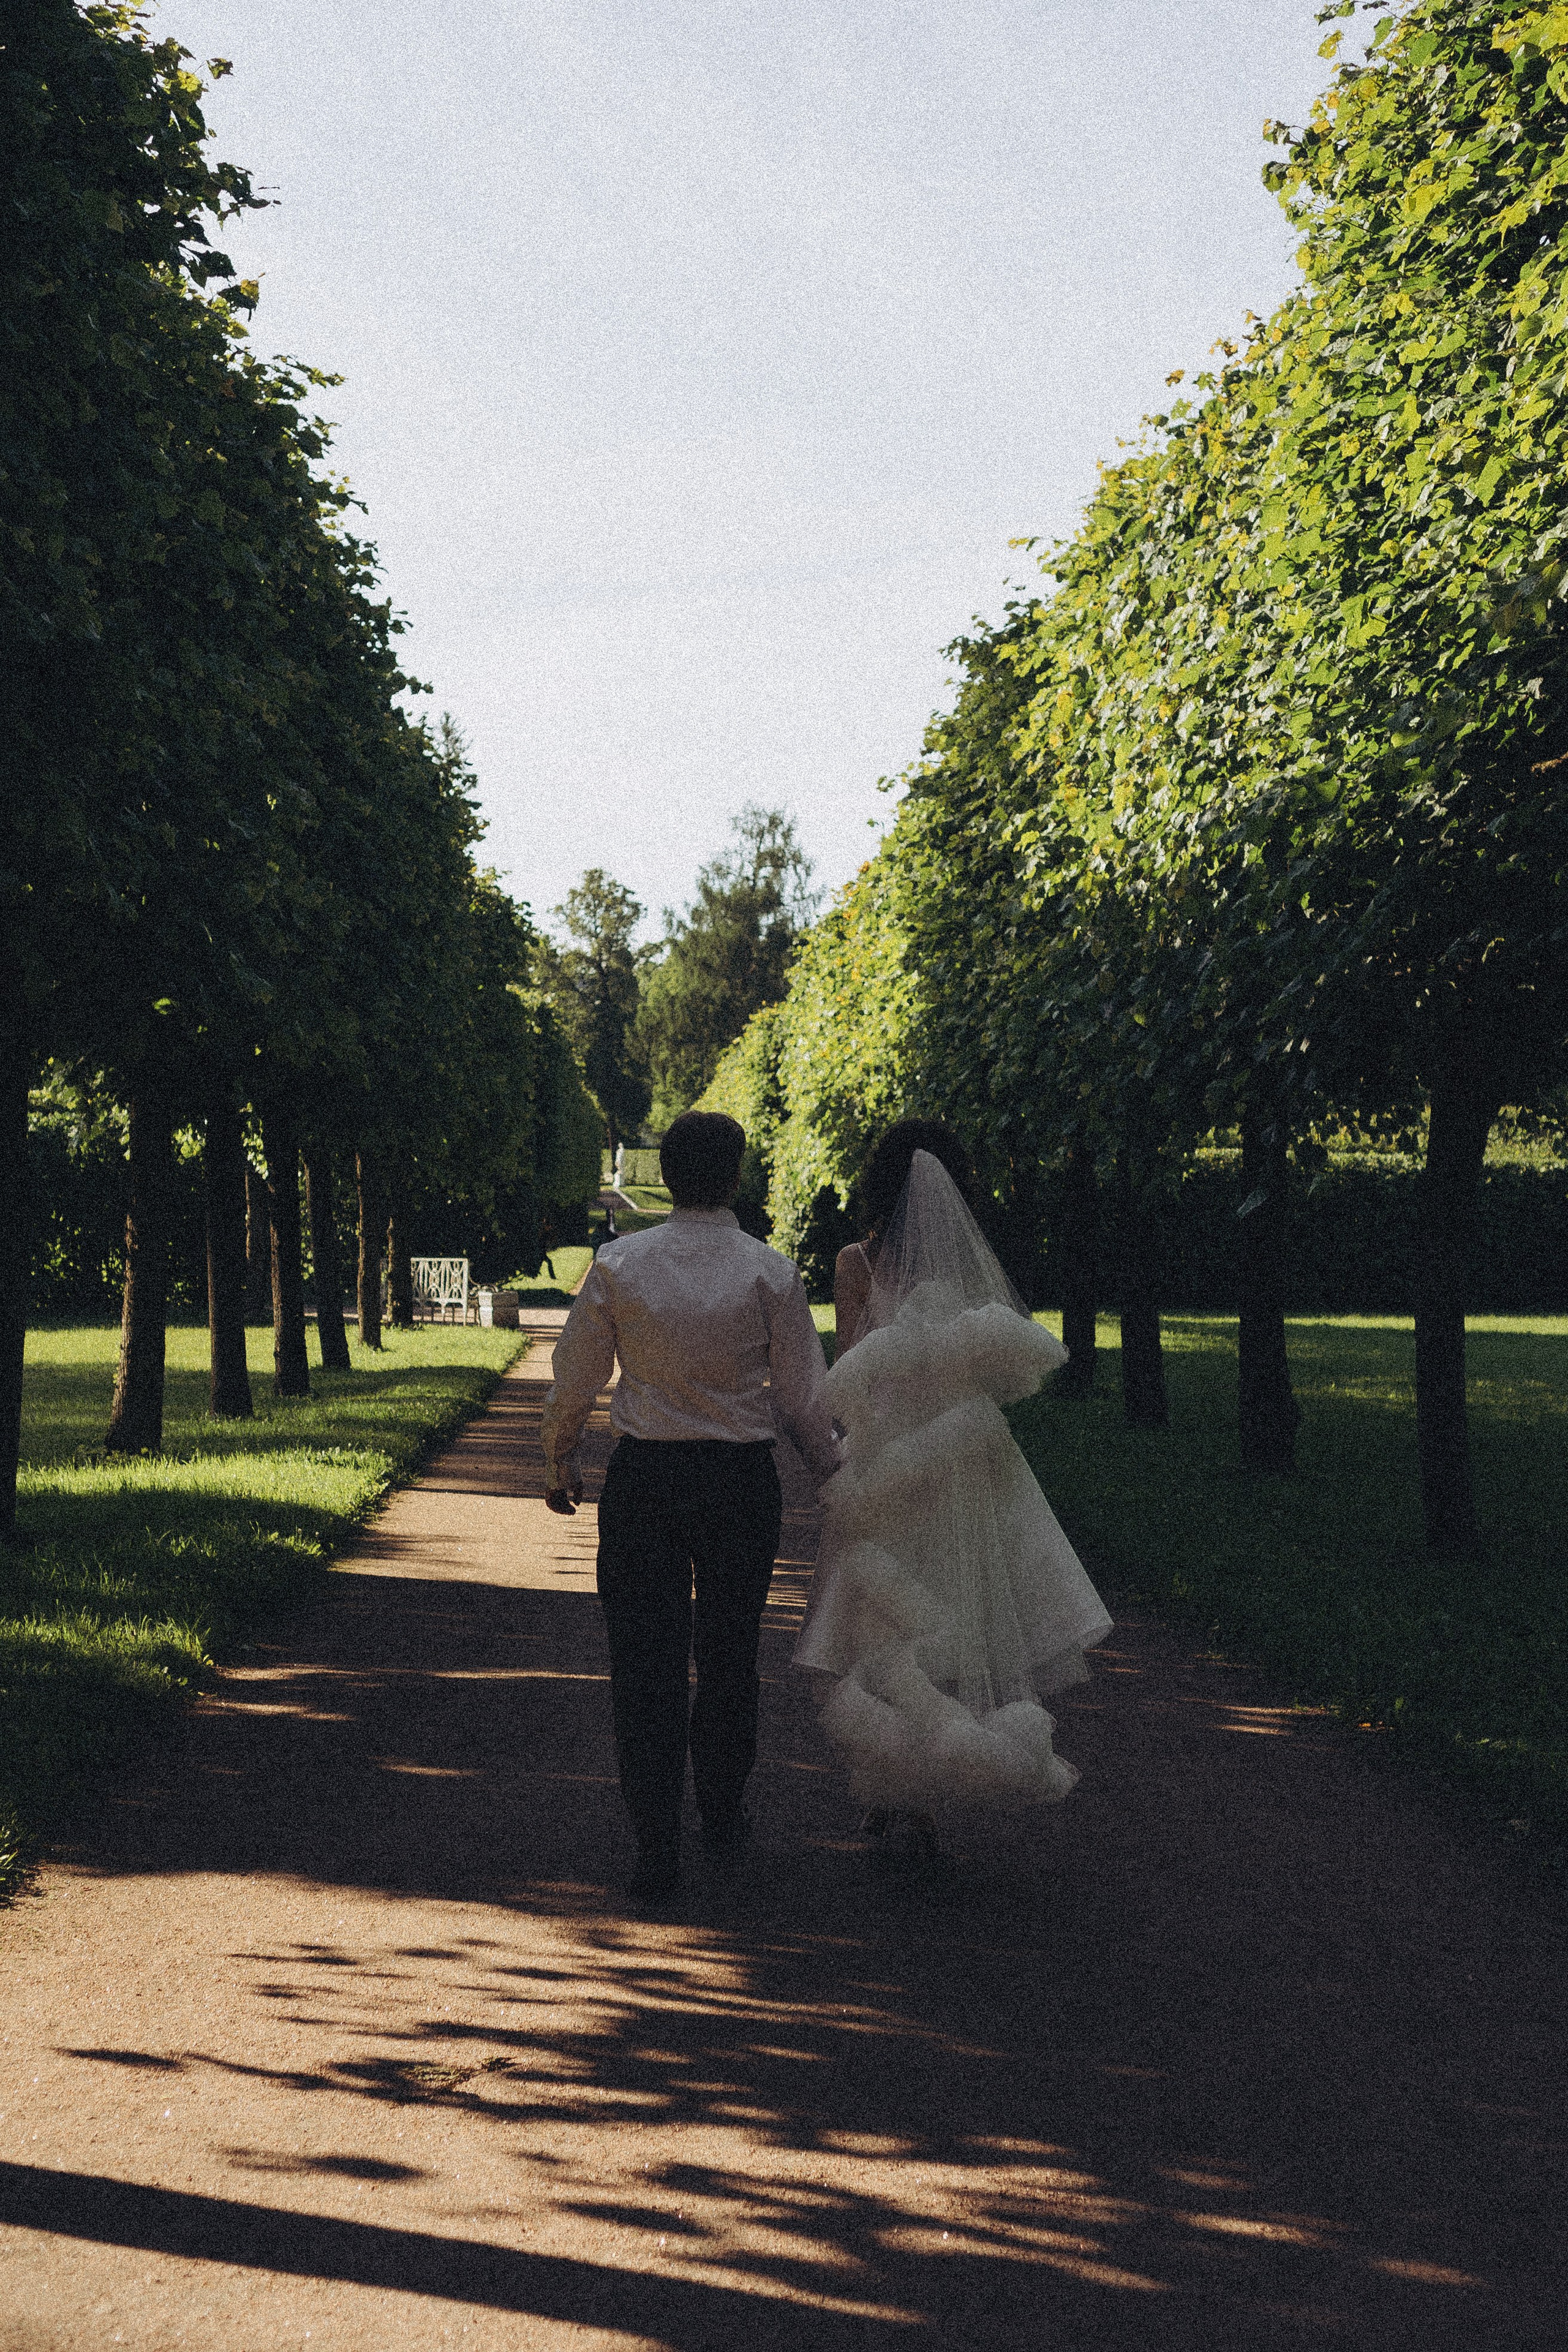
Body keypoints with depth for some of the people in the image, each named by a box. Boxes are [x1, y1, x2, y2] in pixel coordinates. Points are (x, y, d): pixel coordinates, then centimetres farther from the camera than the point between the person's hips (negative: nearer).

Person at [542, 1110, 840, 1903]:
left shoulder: (618, 1265, -5)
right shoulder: (770, 1273, -7)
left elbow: (574, 1382, 2)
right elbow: (804, 1400, -2)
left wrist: (558, 1465, 19)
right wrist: (834, 1479, 14)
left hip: (643, 1478, 0)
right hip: (742, 1480, 1)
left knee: (644, 1662, 5)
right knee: (730, 1655, 17)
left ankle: (656, 1849, 4)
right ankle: (724, 1822, 33)